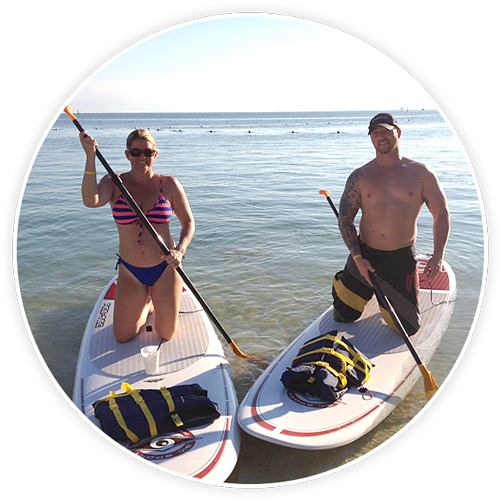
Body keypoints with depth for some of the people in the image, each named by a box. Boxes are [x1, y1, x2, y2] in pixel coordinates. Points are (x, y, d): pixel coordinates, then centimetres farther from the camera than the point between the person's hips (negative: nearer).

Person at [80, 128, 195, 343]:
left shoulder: (169, 185, -5)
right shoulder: (114, 183, -3)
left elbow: (188, 222, 0)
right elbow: (91, 201, -24)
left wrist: (179, 250, -19)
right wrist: (91, 157, -28)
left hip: (165, 268, -1)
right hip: (130, 271, 2)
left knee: (167, 335, 9)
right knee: (123, 337, 10)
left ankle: (157, 301, 41)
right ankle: (147, 305, 40)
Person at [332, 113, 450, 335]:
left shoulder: (420, 173, 0)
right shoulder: (359, 176, 1)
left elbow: (442, 214, 3)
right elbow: (344, 218, -3)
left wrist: (437, 256, -9)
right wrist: (357, 257, -14)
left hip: (402, 259, 0)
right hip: (364, 255, 0)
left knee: (409, 328, 5)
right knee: (342, 316, 7)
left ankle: (386, 297, 36)